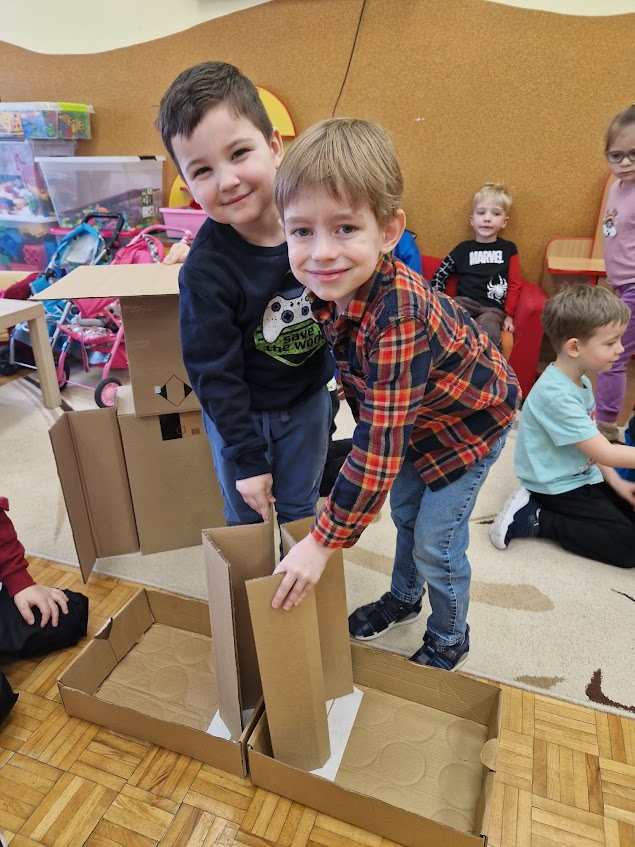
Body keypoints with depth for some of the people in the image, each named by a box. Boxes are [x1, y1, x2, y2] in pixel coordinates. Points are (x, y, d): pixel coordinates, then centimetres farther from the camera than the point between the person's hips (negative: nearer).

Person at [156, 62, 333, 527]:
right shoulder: (206, 269, -26)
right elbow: (214, 372, -19)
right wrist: (246, 458, -15)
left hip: (308, 397, 3)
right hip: (239, 411, -2)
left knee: (300, 514, 20)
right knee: (247, 521, 16)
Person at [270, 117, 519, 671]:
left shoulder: (397, 318, -42)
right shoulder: (332, 285, -19)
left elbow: (379, 446, -39)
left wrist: (323, 542, -31)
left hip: (470, 419, -7)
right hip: (415, 416, 7)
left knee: (436, 544, 4)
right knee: (405, 510, 22)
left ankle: (450, 640, 34)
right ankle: (403, 599, 49)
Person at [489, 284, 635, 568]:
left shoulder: (582, 382, 4)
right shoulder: (556, 395, -27)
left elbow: (591, 441, 12)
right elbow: (604, 453, -25)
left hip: (583, 477, 10)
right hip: (558, 488, -10)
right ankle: (532, 518, -6)